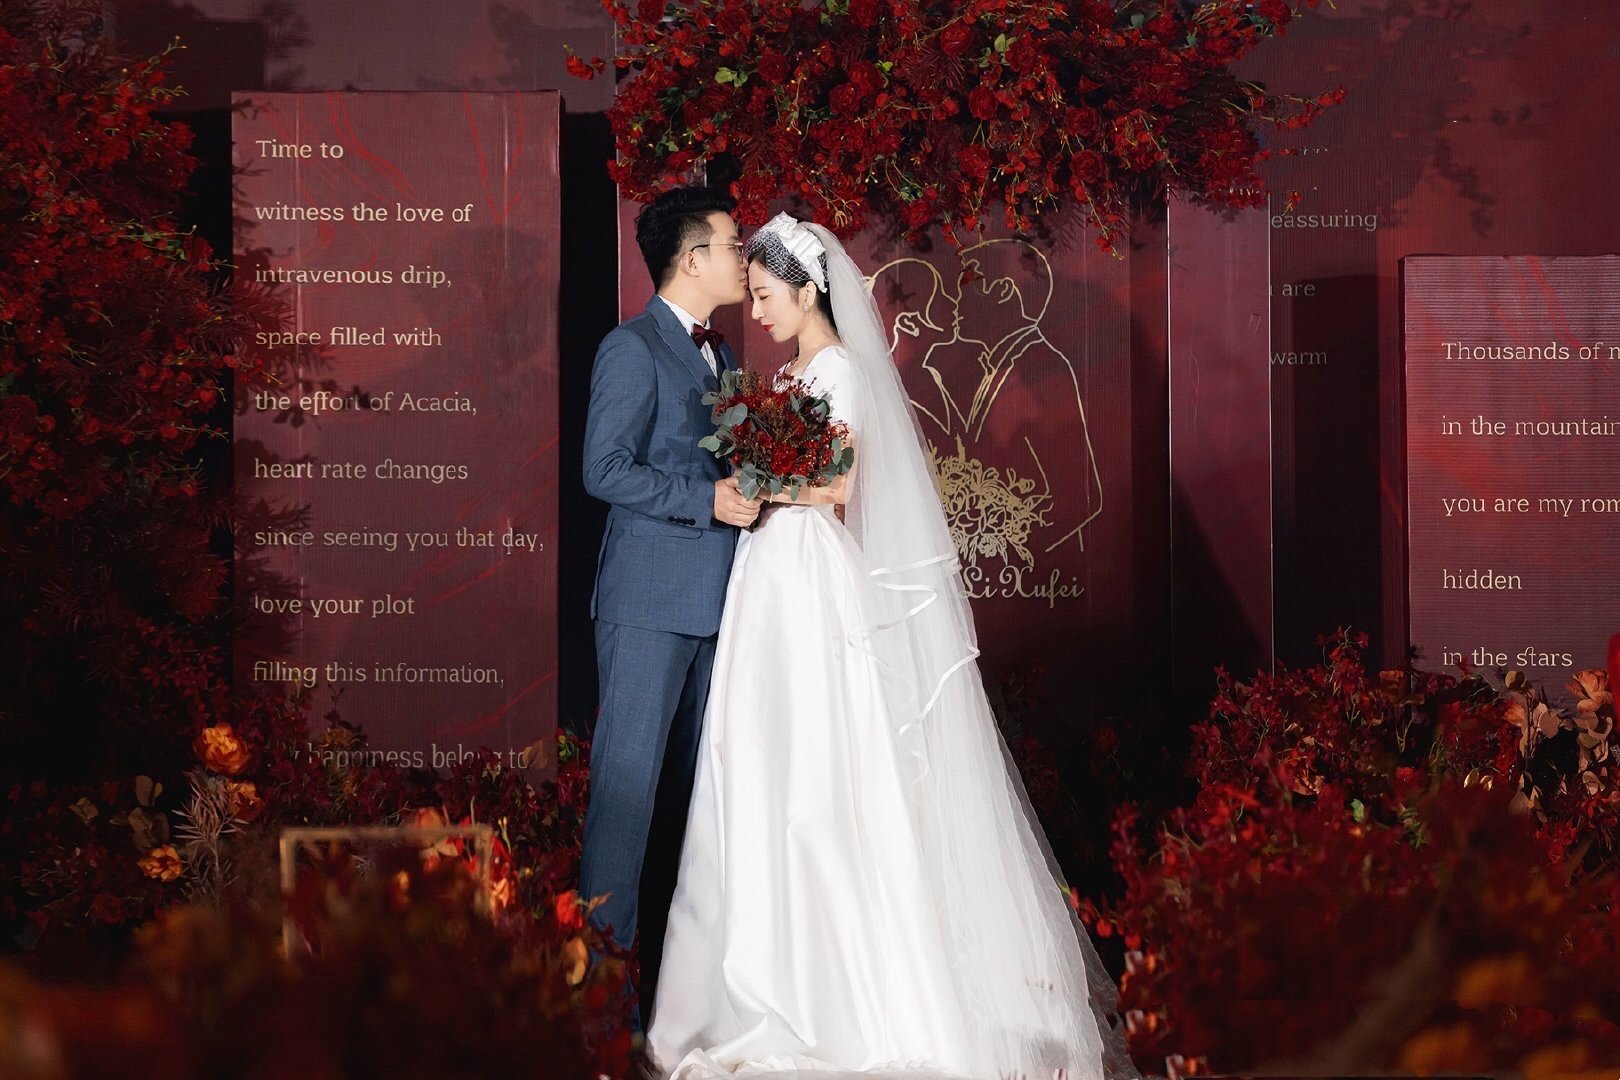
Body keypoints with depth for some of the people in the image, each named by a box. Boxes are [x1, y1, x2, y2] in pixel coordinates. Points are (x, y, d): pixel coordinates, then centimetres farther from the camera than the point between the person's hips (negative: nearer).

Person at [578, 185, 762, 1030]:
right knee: (629, 781, -8)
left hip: (713, 603, 8)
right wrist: (708, 500, -21)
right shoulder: (632, 349, -7)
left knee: (699, 785, 9)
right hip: (650, 602, -8)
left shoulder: (720, 359, 18)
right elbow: (605, 471, -15)